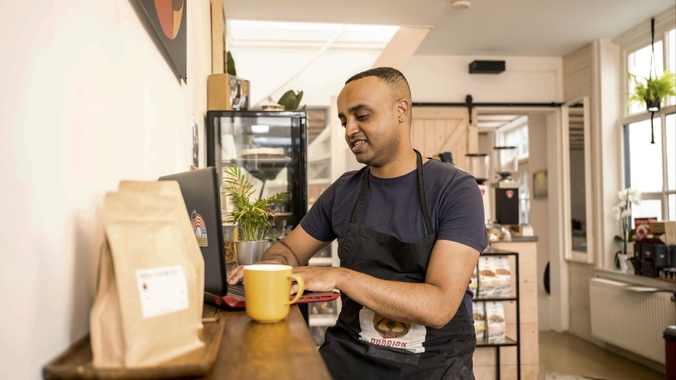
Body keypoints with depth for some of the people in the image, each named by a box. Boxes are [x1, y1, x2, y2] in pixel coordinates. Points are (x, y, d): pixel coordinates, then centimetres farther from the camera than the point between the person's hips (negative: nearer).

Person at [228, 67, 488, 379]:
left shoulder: (456, 190, -7)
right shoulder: (344, 191, 8)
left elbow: (439, 306, -16)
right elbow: (290, 248, 19)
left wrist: (340, 277, -23)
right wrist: (271, 266, -5)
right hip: (349, 353, 3)